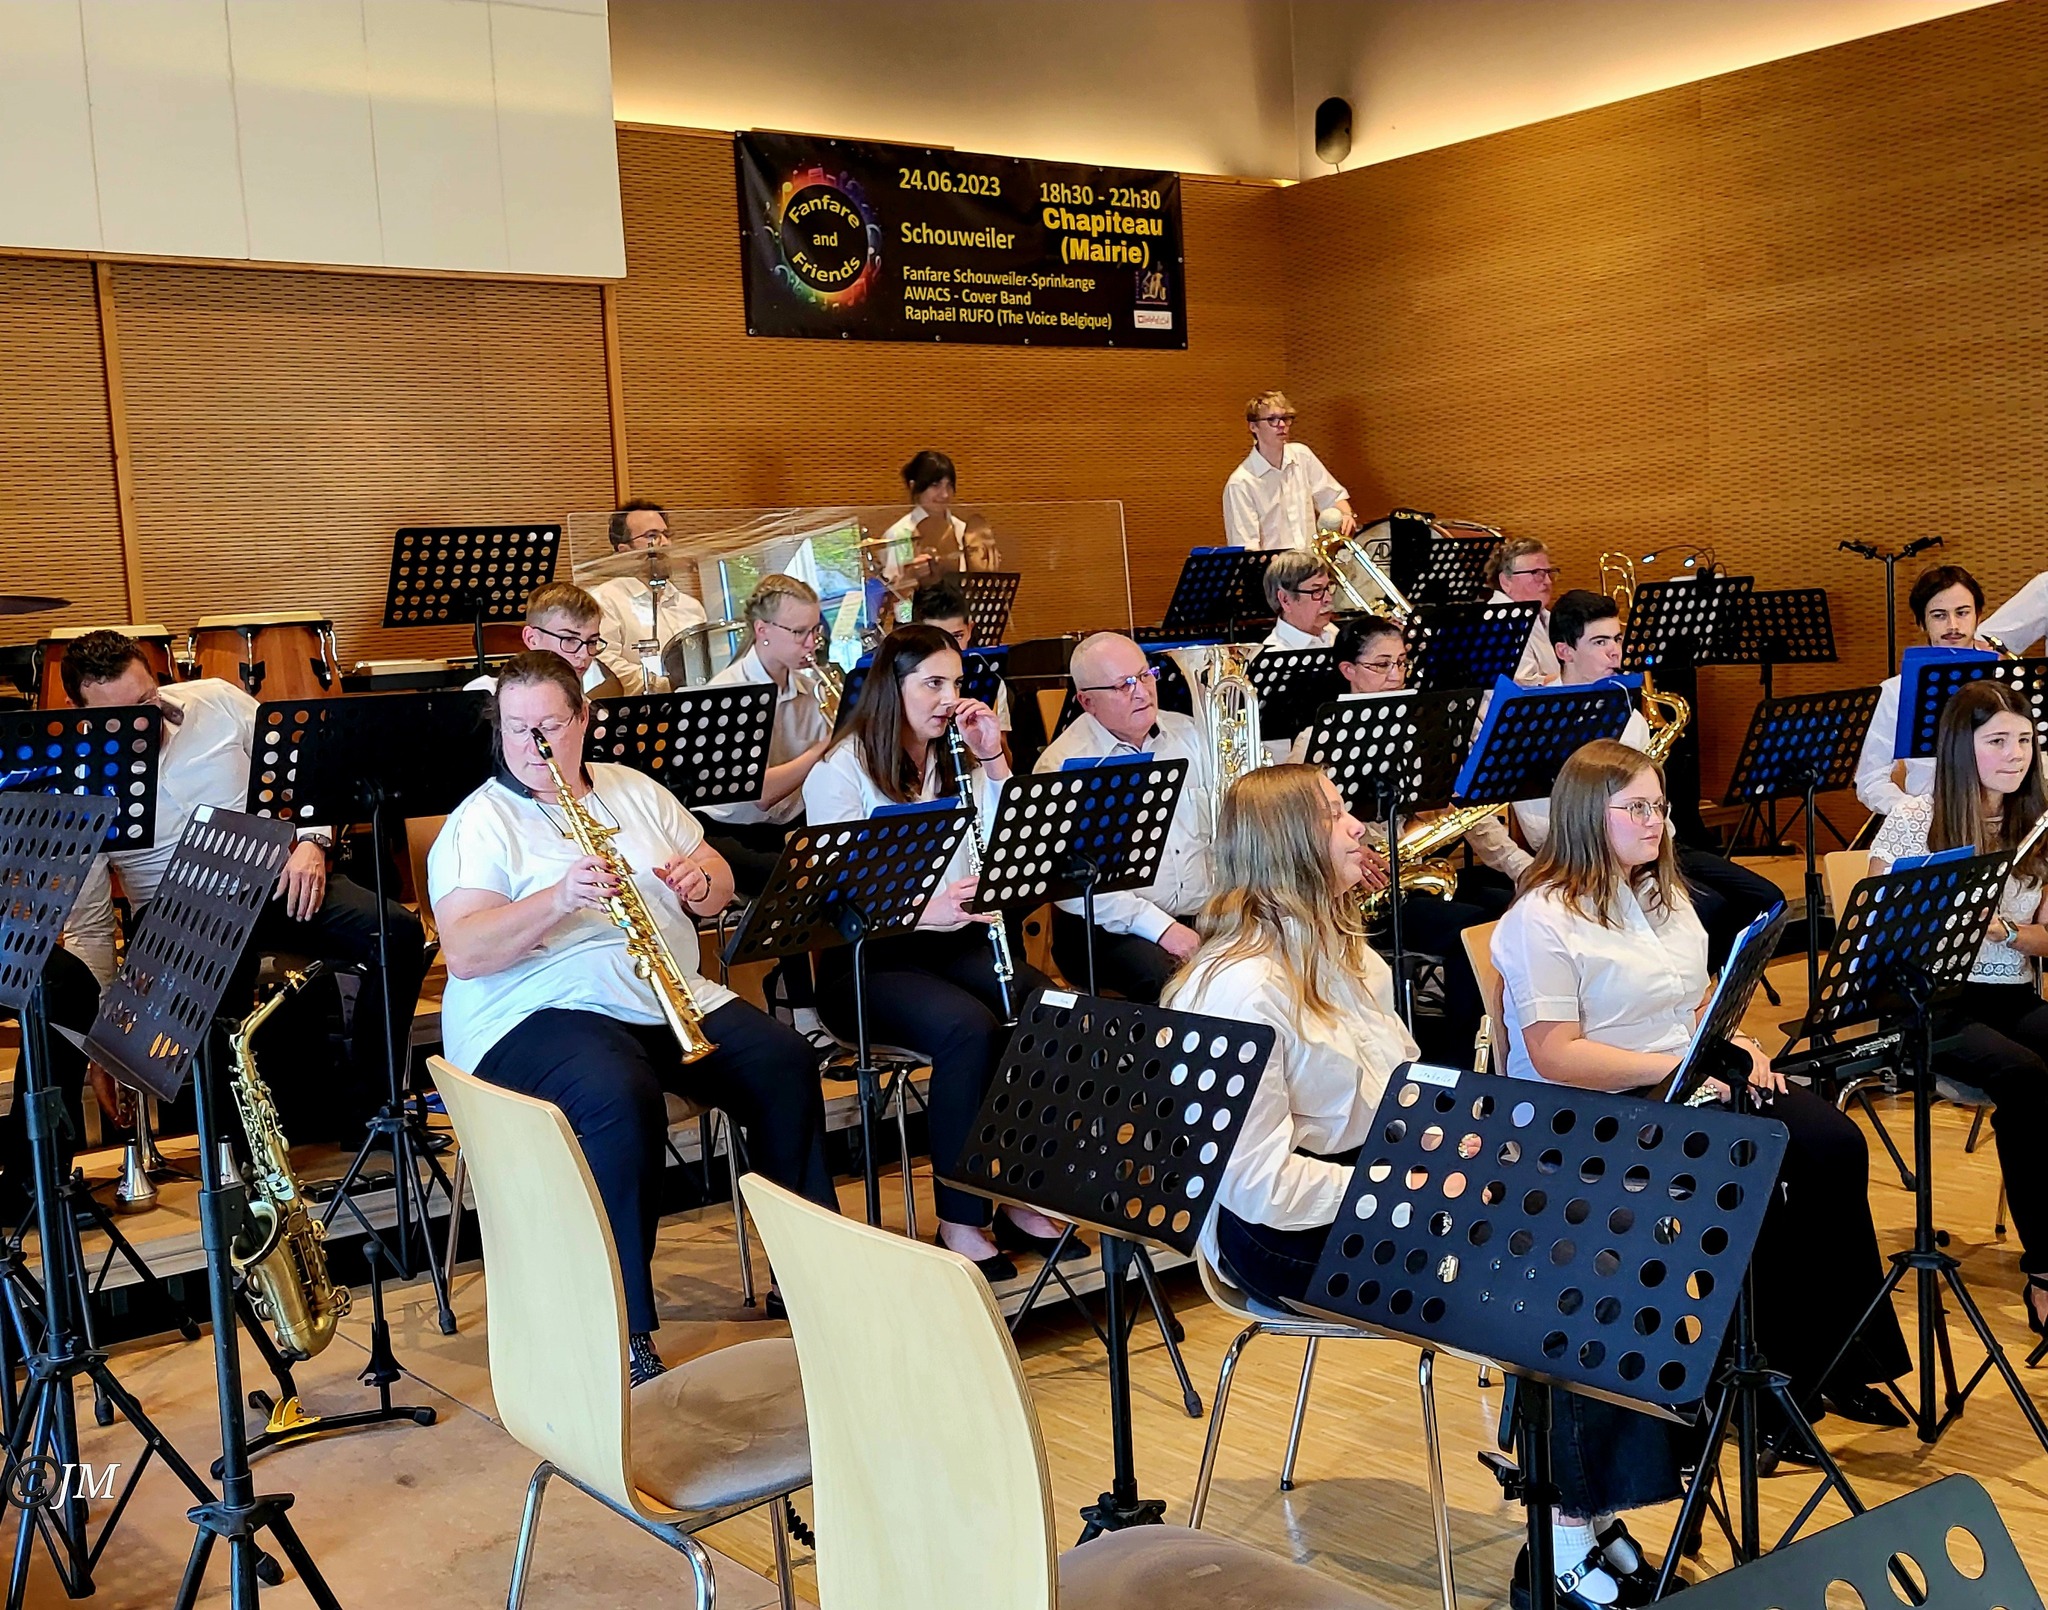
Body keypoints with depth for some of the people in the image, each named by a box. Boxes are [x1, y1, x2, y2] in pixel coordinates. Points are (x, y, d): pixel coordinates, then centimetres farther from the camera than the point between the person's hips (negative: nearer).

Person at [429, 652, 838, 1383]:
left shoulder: (635, 790, 15)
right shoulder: (479, 823, -2)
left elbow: (719, 887, 17)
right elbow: (463, 952, -16)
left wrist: (700, 879, -7)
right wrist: (561, 898, -29)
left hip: (673, 998, 6)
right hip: (536, 1015, -6)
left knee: (784, 1062, -14)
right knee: (622, 1096, -36)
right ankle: (624, 1329, -27)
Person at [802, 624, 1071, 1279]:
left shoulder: (958, 762, 13)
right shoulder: (840, 772, -6)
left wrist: (994, 762, -3)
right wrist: (922, 911, -31)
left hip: (954, 942, 5)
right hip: (867, 960, -5)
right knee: (970, 1027, -33)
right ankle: (959, 1221, -19)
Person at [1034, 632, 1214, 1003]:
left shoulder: (1188, 733, 12)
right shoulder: (1063, 765, -7)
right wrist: (1160, 928, -22)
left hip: (1202, 914, 6)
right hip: (1110, 927, -5)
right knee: (1163, 976, -35)